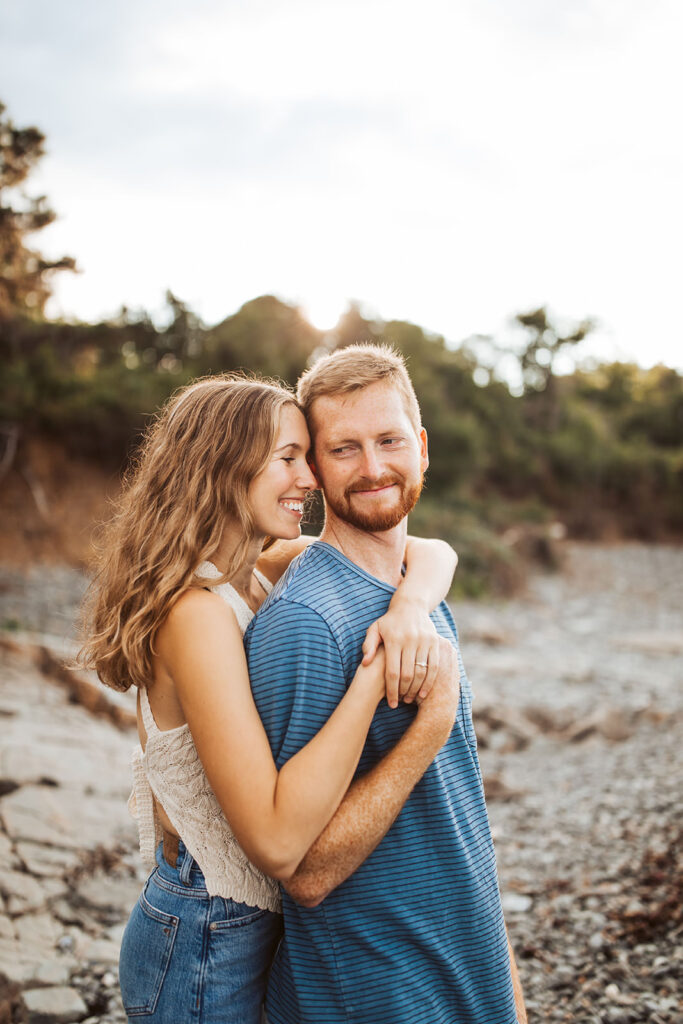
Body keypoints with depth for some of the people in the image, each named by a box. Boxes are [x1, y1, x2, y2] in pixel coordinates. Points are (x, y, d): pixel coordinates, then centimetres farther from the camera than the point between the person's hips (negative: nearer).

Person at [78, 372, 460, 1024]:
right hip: (206, 947, -8)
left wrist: (411, 604, -23)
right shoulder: (198, 611, -26)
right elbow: (277, 842, -33)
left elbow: (432, 552, -1)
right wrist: (375, 670, -34)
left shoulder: (259, 574, -1)